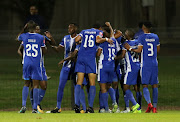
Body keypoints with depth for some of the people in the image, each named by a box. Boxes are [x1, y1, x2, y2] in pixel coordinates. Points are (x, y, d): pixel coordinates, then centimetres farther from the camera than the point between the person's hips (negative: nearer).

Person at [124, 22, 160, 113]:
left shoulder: (142, 37, -7)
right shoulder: (155, 37, 8)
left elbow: (139, 50, -10)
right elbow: (158, 50, 14)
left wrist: (130, 49, 3)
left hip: (145, 64, -4)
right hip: (154, 64, 4)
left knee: (145, 86, -2)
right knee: (154, 85, 6)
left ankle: (149, 103, -22)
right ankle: (154, 107, 4)